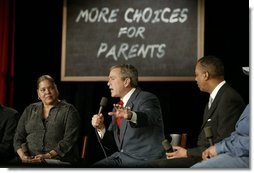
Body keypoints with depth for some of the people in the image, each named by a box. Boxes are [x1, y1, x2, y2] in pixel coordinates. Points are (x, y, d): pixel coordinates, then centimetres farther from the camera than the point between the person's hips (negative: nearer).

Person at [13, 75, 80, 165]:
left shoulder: (69, 110, 5)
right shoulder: (29, 110, 19)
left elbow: (68, 141, -6)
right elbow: (18, 137, 13)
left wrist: (48, 156, -18)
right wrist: (24, 156, -6)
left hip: (59, 160, -3)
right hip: (31, 160, 4)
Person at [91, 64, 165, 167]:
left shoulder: (147, 98, -8)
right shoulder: (119, 106, 17)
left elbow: (149, 117, -33)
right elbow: (110, 143, 17)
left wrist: (130, 115, -54)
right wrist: (101, 128, -3)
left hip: (144, 161, -8)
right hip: (122, 157, 8)